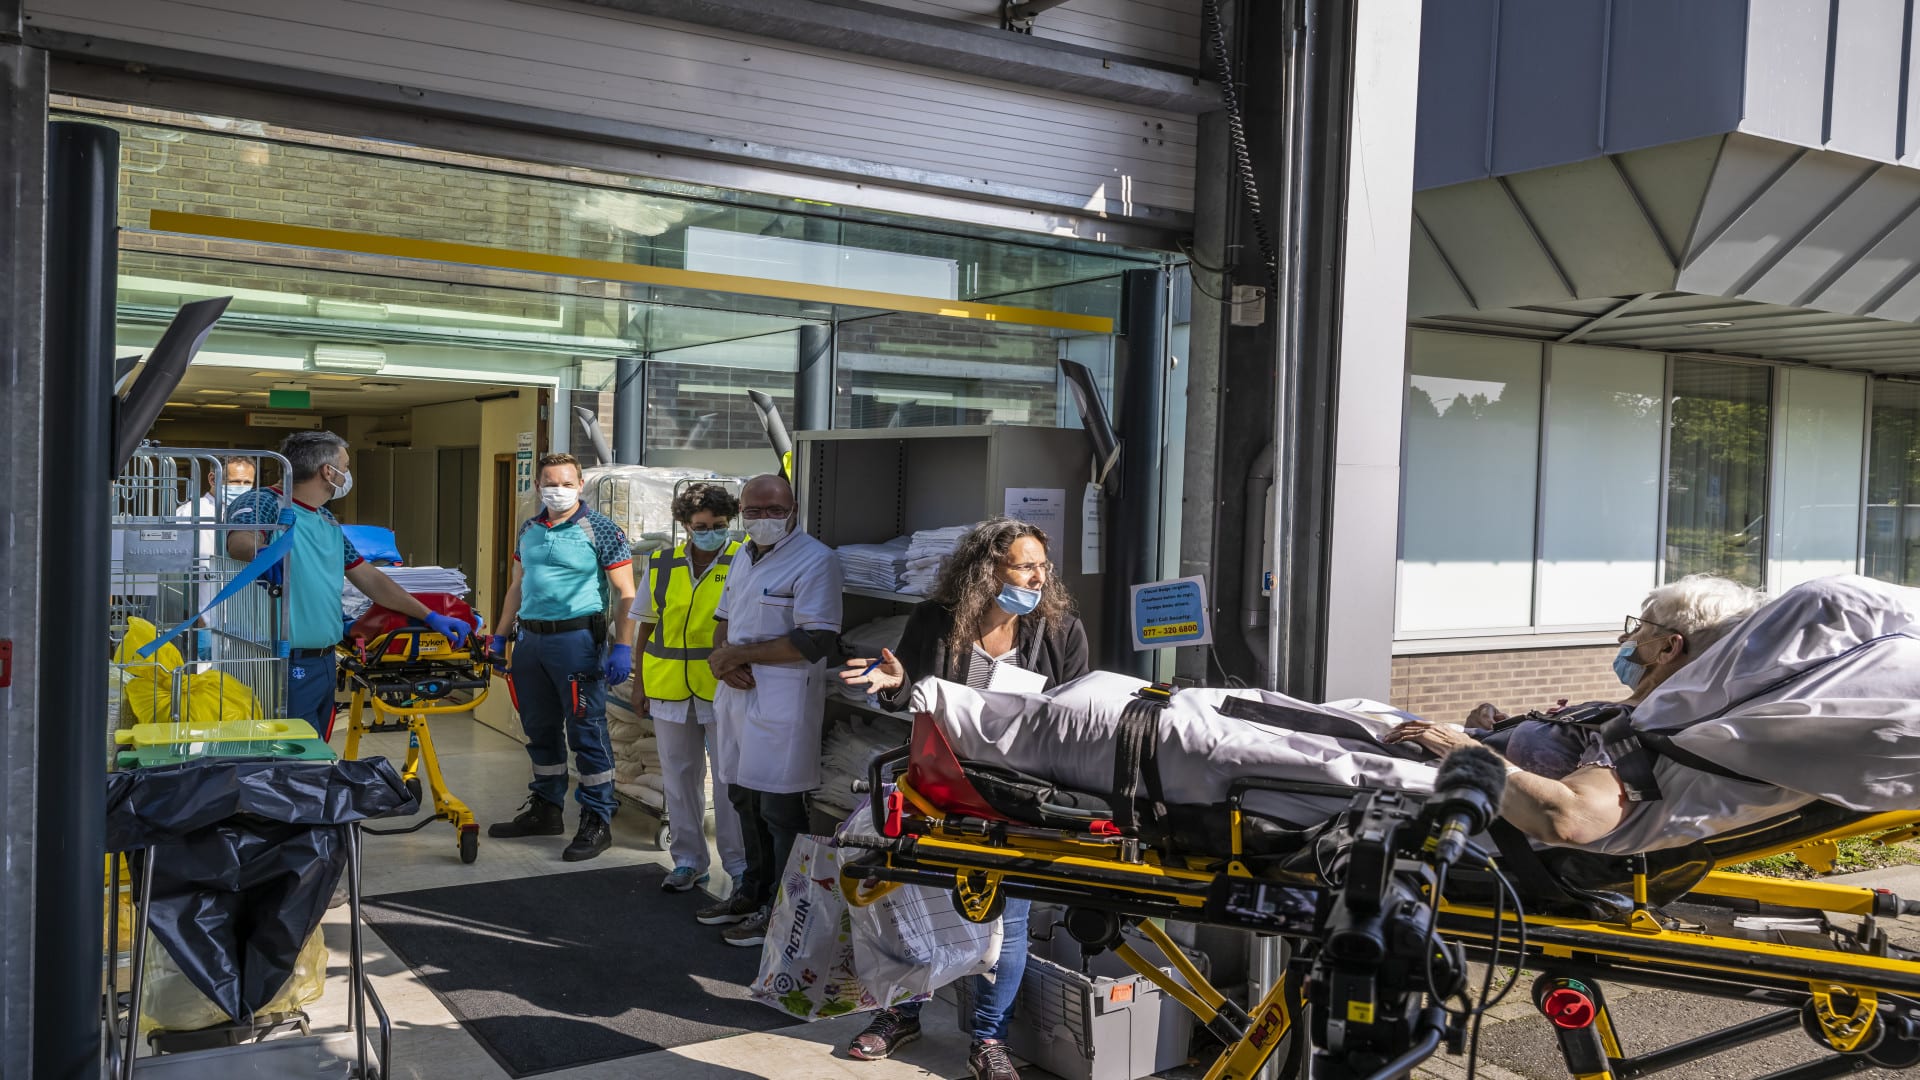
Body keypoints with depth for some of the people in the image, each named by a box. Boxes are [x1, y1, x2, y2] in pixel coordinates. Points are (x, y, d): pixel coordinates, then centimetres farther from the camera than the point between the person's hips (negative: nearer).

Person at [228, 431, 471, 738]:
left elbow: (368, 578, 20)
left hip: (325, 663, 8)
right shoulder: (265, 503, -9)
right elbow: (238, 540, -30)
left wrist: (430, 616, 17)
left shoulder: (328, 523, 16)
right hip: (288, 665, -8)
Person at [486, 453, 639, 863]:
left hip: (576, 639, -6)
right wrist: (500, 637, 18)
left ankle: (597, 821, 3)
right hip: (530, 639, 7)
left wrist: (622, 648, -17)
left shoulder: (600, 530, -5)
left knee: (587, 732, -4)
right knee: (540, 730, 15)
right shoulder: (528, 530, 14)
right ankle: (545, 809, 28)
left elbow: (625, 594, -8)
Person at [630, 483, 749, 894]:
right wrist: (640, 682, 11)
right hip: (669, 687, 4)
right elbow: (646, 625, 13)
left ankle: (741, 864, 12)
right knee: (680, 776, 12)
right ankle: (688, 861, 24)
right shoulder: (661, 564, 6)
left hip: (725, 688, -4)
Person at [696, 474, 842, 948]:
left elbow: (817, 640, -20)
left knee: (780, 809, -2)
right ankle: (752, 891, 33)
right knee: (745, 798, 18)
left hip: (783, 700, -8)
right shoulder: (744, 557, 15)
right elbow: (724, 617, 23)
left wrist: (740, 654, -15)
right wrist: (721, 657, 0)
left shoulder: (816, 560, -13)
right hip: (737, 692, 8)